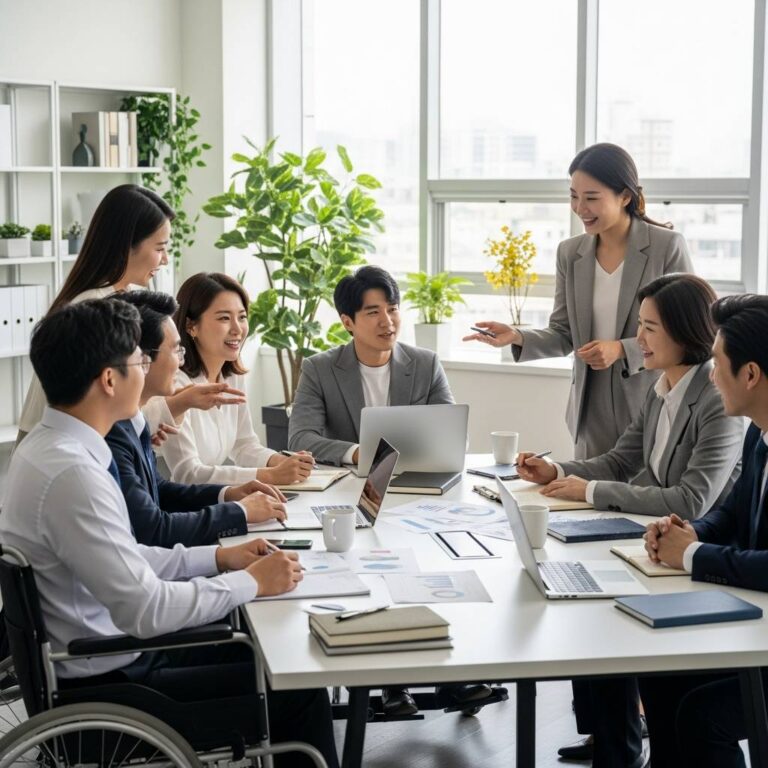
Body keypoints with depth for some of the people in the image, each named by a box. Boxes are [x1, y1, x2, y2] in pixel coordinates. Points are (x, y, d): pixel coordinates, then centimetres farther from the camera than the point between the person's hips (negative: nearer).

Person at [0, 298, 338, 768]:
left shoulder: (52, 445, 3)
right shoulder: (71, 472, -27)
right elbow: (146, 609, -28)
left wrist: (220, 557, 6)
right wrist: (251, 582, -16)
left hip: (108, 651, 9)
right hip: (104, 685, -9)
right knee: (297, 687, -5)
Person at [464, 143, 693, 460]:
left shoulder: (667, 246, -7)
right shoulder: (570, 253, 6)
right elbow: (564, 334, 9)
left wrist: (622, 349, -19)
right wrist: (518, 337, -9)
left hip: (652, 408, -3)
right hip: (592, 414, 4)